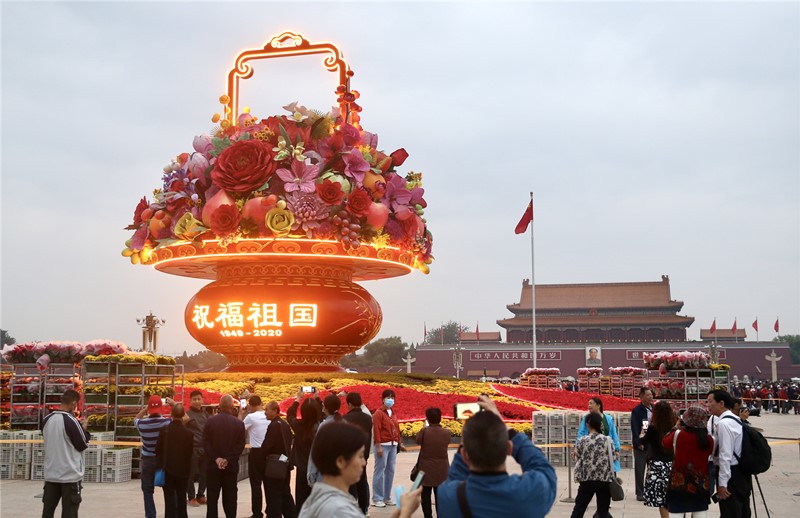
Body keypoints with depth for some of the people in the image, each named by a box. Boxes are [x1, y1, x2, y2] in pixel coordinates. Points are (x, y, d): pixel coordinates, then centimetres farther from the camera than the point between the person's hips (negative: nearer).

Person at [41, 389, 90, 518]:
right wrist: (84, 428, 5)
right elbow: (83, 445, -9)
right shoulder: (71, 421, -17)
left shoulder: (46, 420, 2)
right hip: (70, 475, -6)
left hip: (51, 474, 6)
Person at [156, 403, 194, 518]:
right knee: (181, 497, 14)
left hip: (168, 469, -2)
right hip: (183, 470, 2)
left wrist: (161, 464, 8)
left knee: (169, 497, 2)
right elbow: (190, 451, -2)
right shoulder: (189, 433, -8)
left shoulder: (165, 431, -12)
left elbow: (158, 449, -6)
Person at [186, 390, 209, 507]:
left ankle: (200, 495, 22)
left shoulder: (205, 414, 12)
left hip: (205, 447, 5)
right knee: (191, 474, 2)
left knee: (204, 473, 10)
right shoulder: (187, 414, -5)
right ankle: (191, 497, 11)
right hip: (192, 448, -5)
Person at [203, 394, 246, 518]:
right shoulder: (239, 424, -5)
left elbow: (206, 443, -6)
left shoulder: (210, 421, -5)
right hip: (231, 466, 0)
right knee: (230, 497, 7)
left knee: (212, 497, 6)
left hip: (213, 465, 0)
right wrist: (228, 460, -7)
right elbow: (240, 446, -7)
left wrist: (216, 458, -7)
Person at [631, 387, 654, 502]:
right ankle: (640, 493, 7)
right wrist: (639, 443, -17)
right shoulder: (636, 411, -6)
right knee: (639, 470, 1)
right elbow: (634, 428, -10)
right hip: (641, 445, -5)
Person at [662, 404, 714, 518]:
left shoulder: (677, 435, -13)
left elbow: (665, 443, 7)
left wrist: (677, 428, 15)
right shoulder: (709, 440, -10)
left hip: (679, 482, -2)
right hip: (701, 484, 2)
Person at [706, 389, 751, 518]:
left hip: (731, 475, -9)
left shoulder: (723, 423, -18)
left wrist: (722, 483, -20)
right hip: (742, 473, 9)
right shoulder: (735, 419, 12)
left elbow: (725, 456, -22)